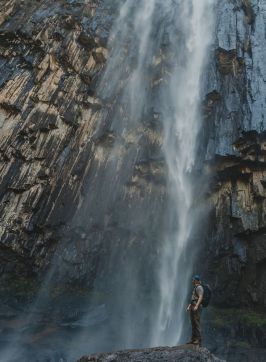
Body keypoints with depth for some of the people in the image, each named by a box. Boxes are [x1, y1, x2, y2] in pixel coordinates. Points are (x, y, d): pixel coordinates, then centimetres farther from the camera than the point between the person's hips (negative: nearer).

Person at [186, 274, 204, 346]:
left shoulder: (199, 287, -9)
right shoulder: (195, 288, 21)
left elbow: (200, 297, -22)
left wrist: (196, 306, -32)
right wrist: (189, 306, 25)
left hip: (197, 308, -10)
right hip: (192, 308, 10)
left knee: (197, 324, -10)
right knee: (193, 324, 10)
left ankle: (198, 340, -8)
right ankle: (193, 339, 14)